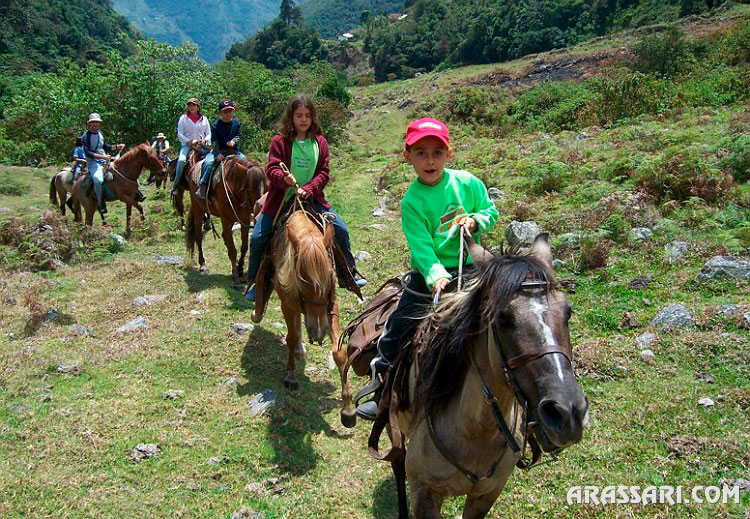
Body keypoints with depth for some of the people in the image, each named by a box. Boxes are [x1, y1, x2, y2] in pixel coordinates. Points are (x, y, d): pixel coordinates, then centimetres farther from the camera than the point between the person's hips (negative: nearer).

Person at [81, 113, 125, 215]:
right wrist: (102, 156, -28)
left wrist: (117, 146, 14)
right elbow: (88, 153, -19)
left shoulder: (100, 133, 14)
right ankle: (101, 205, -21)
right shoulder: (86, 136, -9)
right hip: (93, 163, -8)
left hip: (105, 161, 8)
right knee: (98, 180, -33)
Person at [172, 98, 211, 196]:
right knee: (181, 160, -29)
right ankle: (175, 186, -26)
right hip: (187, 144, -2)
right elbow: (180, 134, 2)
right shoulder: (183, 118, 7)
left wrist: (204, 141, -10)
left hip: (201, 145, 2)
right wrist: (190, 141, -13)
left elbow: (209, 134, 12)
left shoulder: (204, 119, 13)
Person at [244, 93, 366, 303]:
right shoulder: (280, 140, -7)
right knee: (258, 238, -8)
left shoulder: (320, 142, 1)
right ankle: (255, 283, 11)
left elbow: (323, 173, -3)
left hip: (311, 197, 2)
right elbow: (271, 168, -14)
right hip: (281, 198, -2)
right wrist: (284, 178, -36)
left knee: (341, 230, -2)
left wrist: (307, 190, -19)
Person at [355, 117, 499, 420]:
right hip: (429, 274, -1)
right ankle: (381, 392, 19)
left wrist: (475, 220, -12)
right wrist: (436, 276, -34)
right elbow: (420, 246, -18)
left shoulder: (467, 183, -5)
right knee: (395, 332, 1)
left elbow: (490, 211, 10)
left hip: (470, 269, 1)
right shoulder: (412, 200, -10)